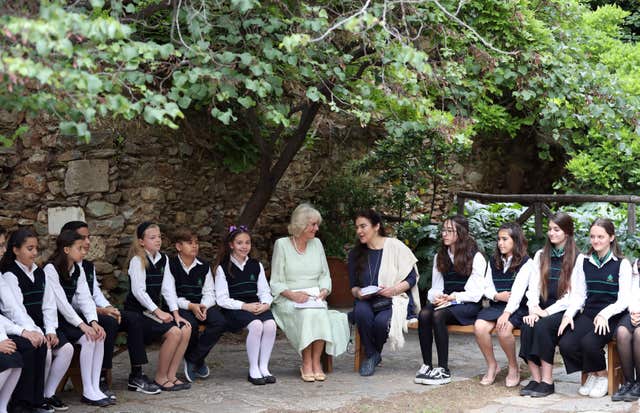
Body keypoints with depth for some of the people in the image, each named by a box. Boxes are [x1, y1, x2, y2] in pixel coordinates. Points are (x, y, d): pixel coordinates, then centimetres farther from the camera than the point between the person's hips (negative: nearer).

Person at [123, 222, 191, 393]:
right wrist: (158, 312, -19)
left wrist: (175, 313, -2)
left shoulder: (163, 259, 10)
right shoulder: (138, 260, -10)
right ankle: (160, 379, -10)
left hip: (153, 310, 7)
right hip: (136, 313, -7)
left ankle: (171, 376, -4)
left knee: (186, 329, -11)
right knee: (173, 332, -23)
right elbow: (138, 291, -16)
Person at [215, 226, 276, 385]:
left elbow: (265, 291, 14)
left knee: (270, 324, -28)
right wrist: (245, 306, -15)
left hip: (256, 306, 4)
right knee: (256, 325, -32)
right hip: (234, 309, -4)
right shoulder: (223, 268, 3)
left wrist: (266, 304, -8)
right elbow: (222, 299, -4)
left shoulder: (256, 265, 17)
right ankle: (253, 370, -20)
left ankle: (264, 367, -15)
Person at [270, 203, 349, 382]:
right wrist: (292, 294, -17)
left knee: (320, 314, -32)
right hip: (288, 301, -3)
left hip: (315, 300, 3)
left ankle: (316, 362, -24)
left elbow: (325, 275, 17)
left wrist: (324, 290, -4)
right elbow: (276, 283, 0)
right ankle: (307, 364, -26)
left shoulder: (317, 243, 14)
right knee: (307, 314, -35)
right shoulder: (282, 245, 1)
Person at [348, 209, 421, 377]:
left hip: (393, 300, -3)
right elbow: (353, 286, 16)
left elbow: (411, 278, 0)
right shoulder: (355, 254, 12)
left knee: (382, 321, -35)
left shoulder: (395, 247, -1)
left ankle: (375, 353, -1)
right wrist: (358, 292, -8)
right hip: (366, 300, 3)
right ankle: (371, 355, -12)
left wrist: (394, 289, -17)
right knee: (361, 312, -34)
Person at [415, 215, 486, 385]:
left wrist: (453, 297, -18)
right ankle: (426, 365, -28)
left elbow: (476, 292, -6)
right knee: (424, 314, -29)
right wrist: (436, 297, -7)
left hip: (467, 305, -5)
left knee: (438, 315, -34)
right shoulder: (439, 257, 18)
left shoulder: (476, 257, 0)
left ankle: (443, 369, -31)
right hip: (444, 301, 5)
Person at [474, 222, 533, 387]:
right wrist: (497, 296, -9)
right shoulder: (493, 261, 17)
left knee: (503, 329, -34)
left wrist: (507, 313, -26)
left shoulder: (525, 263, -2)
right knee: (479, 327, -25)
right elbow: (487, 287, 14)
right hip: (496, 305, 5)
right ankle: (492, 366, -4)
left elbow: (518, 291, -14)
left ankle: (513, 368, -9)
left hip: (517, 308, -5)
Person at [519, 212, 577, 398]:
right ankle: (535, 378, -22)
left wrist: (548, 311, -16)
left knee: (543, 326, -31)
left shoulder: (577, 259, -2)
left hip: (563, 311, -4)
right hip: (543, 310, 4)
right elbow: (533, 286, 8)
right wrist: (533, 309, -9)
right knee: (527, 326, -26)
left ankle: (547, 381, -25)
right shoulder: (540, 255, 16)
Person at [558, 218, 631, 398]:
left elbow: (624, 300, -6)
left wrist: (605, 314, -24)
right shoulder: (583, 260, 12)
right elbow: (578, 294, 9)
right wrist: (569, 314, -8)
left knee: (589, 342, -31)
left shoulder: (622, 264, 0)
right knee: (566, 344, -22)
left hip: (612, 317, -4)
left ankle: (602, 375, 1)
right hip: (588, 314, 4)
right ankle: (591, 373, 7)